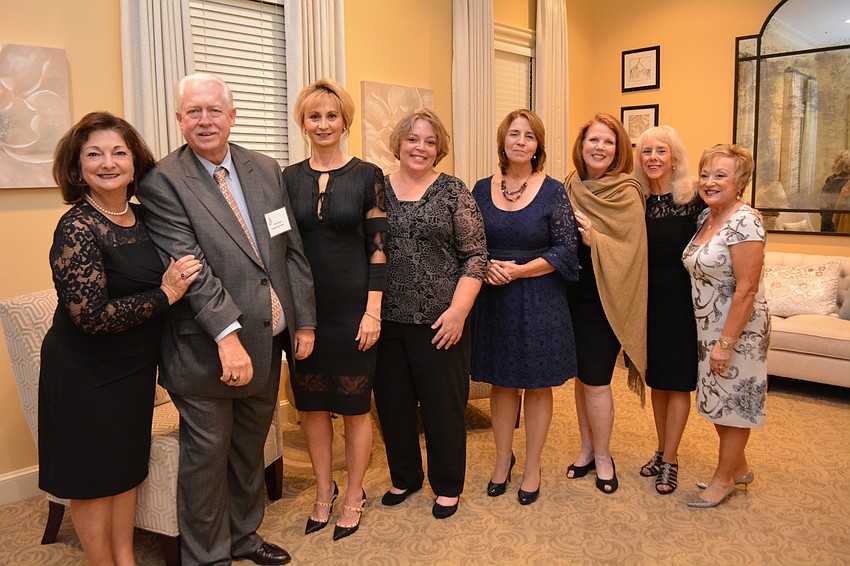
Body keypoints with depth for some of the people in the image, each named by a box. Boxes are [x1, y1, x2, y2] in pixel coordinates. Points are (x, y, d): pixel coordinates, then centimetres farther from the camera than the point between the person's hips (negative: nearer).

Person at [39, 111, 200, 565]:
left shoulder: (142, 217, 1)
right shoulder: (77, 228, -19)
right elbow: (91, 315, -25)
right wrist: (164, 295, -22)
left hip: (135, 369, 7)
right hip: (86, 375, -7)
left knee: (127, 467, 19)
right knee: (93, 480, 11)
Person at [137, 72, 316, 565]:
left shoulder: (267, 170, 6)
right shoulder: (163, 182, -11)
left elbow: (293, 251, 7)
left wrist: (304, 320, 4)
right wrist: (227, 335, -29)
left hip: (267, 342, 6)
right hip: (206, 352, -5)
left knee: (250, 447, 21)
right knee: (207, 456, 9)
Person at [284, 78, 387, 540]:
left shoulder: (367, 176, -4)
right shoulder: (289, 178, 4)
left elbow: (379, 247, -6)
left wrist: (373, 311, -11)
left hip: (352, 309, -3)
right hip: (304, 309, 3)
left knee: (355, 406, 7)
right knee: (312, 403, 12)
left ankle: (354, 497, 26)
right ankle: (324, 491, 32)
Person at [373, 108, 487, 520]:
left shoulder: (453, 192, -2)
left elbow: (476, 255, -4)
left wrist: (458, 310, -12)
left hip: (439, 320, -3)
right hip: (387, 318, 3)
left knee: (444, 403, 6)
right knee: (392, 401, 13)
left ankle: (448, 486, 27)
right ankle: (404, 477, 34)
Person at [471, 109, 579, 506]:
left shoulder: (553, 191, -4)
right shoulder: (482, 189, 4)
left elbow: (565, 250, -7)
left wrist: (518, 270, -16)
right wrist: (487, 266, -12)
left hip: (539, 300, -2)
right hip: (493, 299, 3)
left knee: (538, 384, 8)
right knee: (501, 382, 13)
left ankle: (532, 467, 24)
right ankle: (503, 459, 31)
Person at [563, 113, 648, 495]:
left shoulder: (626, 194, -8)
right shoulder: (570, 188, 7)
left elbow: (631, 251, -14)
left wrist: (592, 239, -27)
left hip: (604, 300, -5)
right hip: (573, 295, 5)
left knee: (595, 380, -1)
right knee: (582, 376, 14)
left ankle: (602, 456, 19)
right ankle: (587, 448, 29)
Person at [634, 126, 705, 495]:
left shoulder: (693, 199, -8)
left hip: (680, 301, -4)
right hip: (647, 300, 4)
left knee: (678, 381, 3)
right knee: (656, 379, 14)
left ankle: (670, 460, 14)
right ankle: (662, 450, 28)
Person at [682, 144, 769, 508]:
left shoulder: (744, 222, -19)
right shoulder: (705, 217, 7)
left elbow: (746, 289, -22)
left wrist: (726, 342, -22)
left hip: (738, 330, -8)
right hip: (709, 328, 9)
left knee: (732, 406, 6)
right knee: (718, 403, 18)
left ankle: (724, 479, 23)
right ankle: (740, 468, 37)